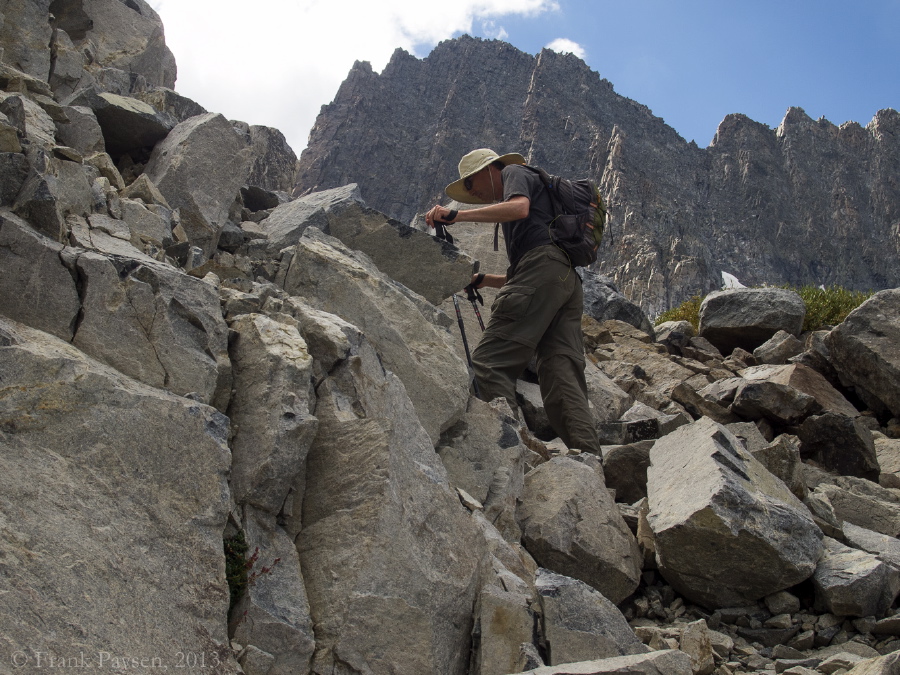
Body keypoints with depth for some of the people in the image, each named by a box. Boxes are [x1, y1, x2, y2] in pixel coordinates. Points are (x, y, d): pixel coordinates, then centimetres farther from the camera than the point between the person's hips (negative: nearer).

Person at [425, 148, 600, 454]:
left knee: (490, 361, -14)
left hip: (542, 265, -9)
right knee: (562, 377, -3)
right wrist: (483, 280, 30)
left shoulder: (515, 172, 15)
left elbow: (519, 208, -11)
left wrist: (456, 215, -13)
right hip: (569, 279, 9)